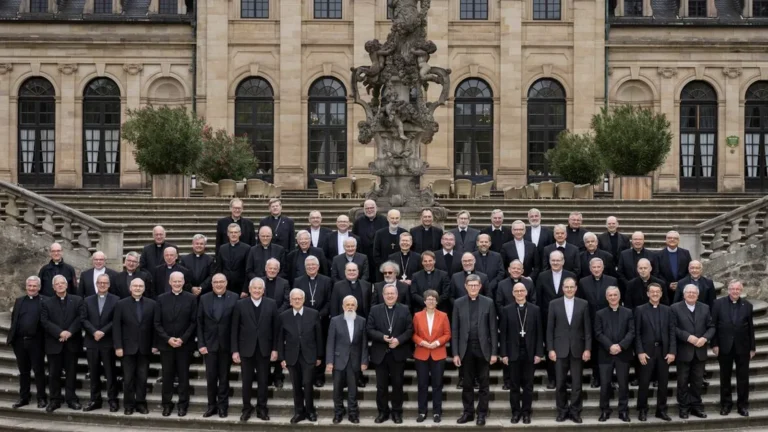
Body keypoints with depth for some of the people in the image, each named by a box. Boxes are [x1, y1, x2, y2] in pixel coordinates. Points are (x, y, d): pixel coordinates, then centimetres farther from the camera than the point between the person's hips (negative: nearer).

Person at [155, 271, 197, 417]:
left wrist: (182, 339, -12)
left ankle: (183, 404, 13)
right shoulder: (161, 298, 4)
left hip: (184, 344, -1)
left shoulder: (191, 298, -1)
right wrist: (168, 338, -10)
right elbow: (157, 323, 2)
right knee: (167, 376, 6)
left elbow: (194, 322, -3)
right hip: (166, 344, 1)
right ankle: (167, 404, 16)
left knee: (183, 375, 5)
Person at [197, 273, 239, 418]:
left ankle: (222, 406, 18)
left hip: (227, 344, -1)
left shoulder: (234, 298, -4)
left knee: (224, 376, 8)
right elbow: (199, 323, 2)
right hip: (209, 344, 1)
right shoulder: (204, 298, 3)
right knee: (210, 376, 5)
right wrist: (201, 344, -5)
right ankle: (212, 405, 17)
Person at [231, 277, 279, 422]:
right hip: (246, 349, -1)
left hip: (264, 349, 1)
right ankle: (247, 408, 21)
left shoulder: (271, 304, 0)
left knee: (263, 381, 8)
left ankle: (262, 408, 20)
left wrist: (275, 349, -3)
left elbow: (275, 328, 1)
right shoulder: (240, 304, -2)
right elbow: (234, 329, -2)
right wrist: (235, 350, -6)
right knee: (247, 381, 8)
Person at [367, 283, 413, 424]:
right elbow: (369, 329, -2)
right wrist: (382, 337, -17)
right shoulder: (375, 310, 3)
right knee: (381, 385, 7)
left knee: (397, 384, 7)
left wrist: (399, 340, -17)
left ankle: (397, 411, 18)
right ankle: (383, 411, 18)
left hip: (398, 353, 0)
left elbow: (410, 330, -2)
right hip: (380, 354, 1)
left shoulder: (404, 310, 3)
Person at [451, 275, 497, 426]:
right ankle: (468, 412, 17)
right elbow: (454, 330, 2)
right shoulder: (458, 303, 2)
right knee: (467, 384, 7)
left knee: (483, 384, 5)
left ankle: (481, 413, 13)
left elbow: (493, 329, 0)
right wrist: (455, 353, -4)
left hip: (483, 349, -1)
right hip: (466, 349, 1)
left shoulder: (488, 302, 1)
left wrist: (494, 352, -5)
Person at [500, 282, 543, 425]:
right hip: (513, 353, 0)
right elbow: (503, 334, 0)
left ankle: (526, 412, 14)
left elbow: (539, 333, 3)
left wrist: (539, 353, -3)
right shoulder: (506, 310, 1)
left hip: (529, 353, 0)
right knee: (514, 385, 5)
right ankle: (516, 412, 14)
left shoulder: (535, 309, 3)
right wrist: (504, 354, -5)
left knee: (528, 385, 5)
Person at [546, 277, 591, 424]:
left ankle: (575, 411, 13)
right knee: (560, 383, 4)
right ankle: (562, 410, 16)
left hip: (577, 349, 0)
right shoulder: (554, 304, 2)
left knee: (576, 383, 4)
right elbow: (550, 329, 2)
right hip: (560, 349, 0)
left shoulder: (583, 304, 4)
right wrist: (550, 349, -4)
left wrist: (588, 348, -4)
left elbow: (587, 328, 3)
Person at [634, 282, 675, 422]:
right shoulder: (640, 310, 0)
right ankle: (642, 410, 13)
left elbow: (672, 332, 5)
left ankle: (661, 410, 18)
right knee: (644, 383, 2)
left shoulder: (667, 310, 8)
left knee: (663, 383, 7)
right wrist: (640, 352, -11)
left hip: (663, 351, 3)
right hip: (647, 351, -3)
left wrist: (672, 351, -4)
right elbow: (637, 333, -3)